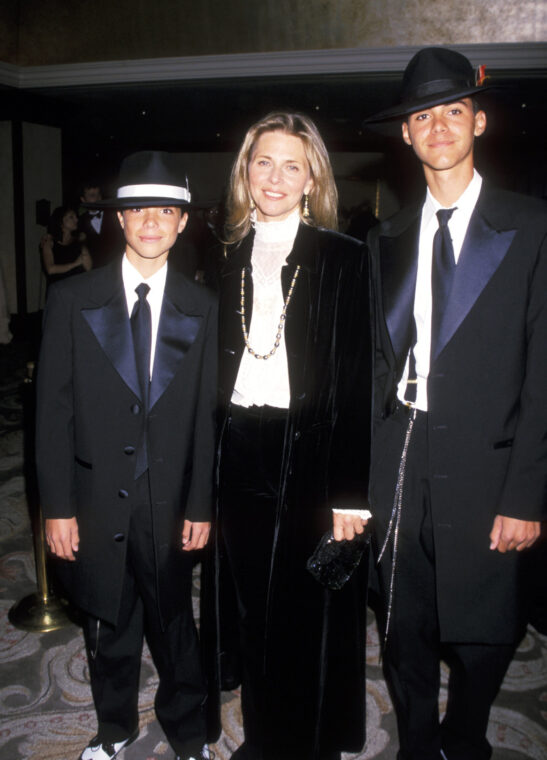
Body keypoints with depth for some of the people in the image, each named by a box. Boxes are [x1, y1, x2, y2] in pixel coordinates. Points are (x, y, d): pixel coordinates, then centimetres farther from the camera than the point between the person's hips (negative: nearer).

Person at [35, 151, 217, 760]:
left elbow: (205, 413, 1)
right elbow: (54, 409, -3)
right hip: (97, 499, 0)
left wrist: (200, 505, 0)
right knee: (108, 628, 17)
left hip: (169, 502, 0)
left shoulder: (201, 309, 0)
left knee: (174, 623, 14)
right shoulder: (72, 300, -3)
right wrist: (58, 507, -6)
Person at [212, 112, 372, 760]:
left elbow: (358, 381, -8)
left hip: (311, 452, -4)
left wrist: (350, 492, -13)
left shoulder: (343, 258, -4)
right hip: (239, 457, 4)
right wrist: (209, 471, 4)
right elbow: (216, 371, 9)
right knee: (254, 612, 15)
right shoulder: (230, 259, 10)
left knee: (311, 615, 8)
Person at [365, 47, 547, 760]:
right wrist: (359, 478, 3)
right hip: (398, 465, 3)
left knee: (481, 639, 11)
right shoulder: (387, 240, 11)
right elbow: (376, 362, 10)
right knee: (404, 638, 14)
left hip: (480, 471, -3)